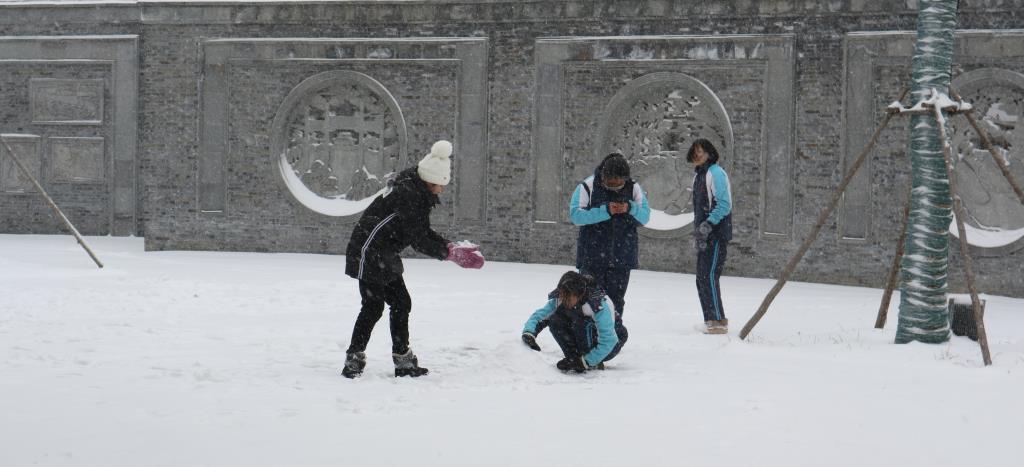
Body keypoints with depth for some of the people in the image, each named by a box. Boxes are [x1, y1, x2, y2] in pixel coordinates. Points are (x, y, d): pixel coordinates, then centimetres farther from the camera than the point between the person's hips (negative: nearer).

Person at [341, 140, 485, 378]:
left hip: (386, 256, 10)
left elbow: (425, 231, 12)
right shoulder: (406, 193, -24)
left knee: (401, 303, 10)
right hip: (368, 252, -10)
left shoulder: (421, 194, 7)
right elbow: (416, 239, -24)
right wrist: (448, 254, -17)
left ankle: (403, 361, 16)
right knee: (374, 305, -10)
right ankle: (354, 359, -3)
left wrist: (450, 246, -2)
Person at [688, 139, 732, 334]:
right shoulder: (698, 175, 18)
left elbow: (725, 205, -17)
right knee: (702, 278, 11)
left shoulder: (716, 173, -10)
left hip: (717, 235, -9)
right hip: (704, 235, 9)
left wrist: (708, 224, -22)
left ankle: (718, 321, -10)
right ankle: (711, 319, 18)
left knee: (709, 276, -13)